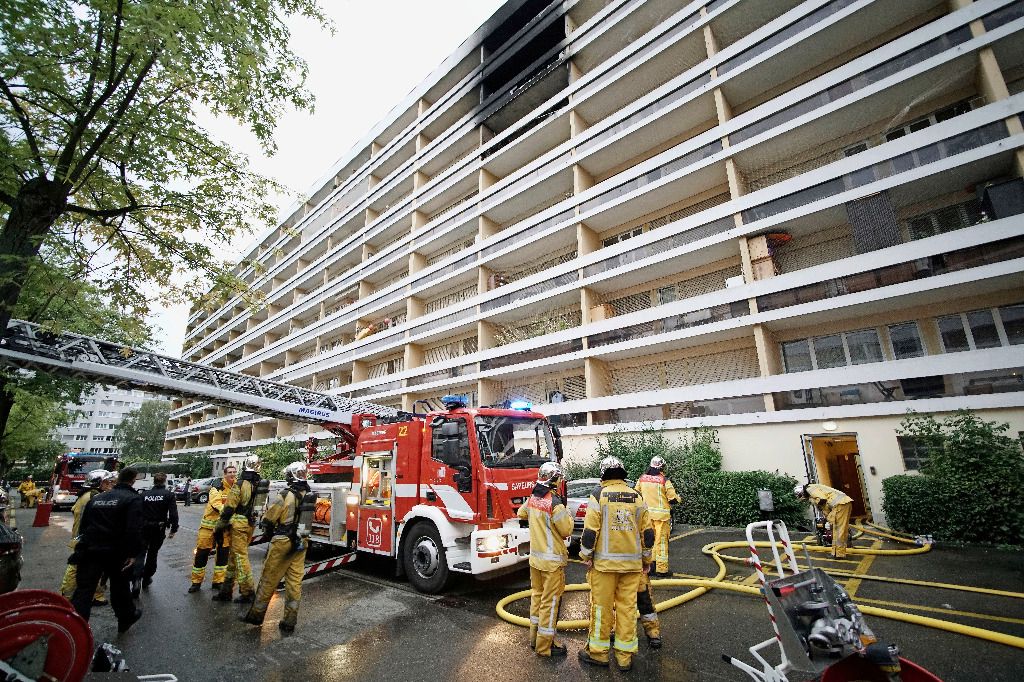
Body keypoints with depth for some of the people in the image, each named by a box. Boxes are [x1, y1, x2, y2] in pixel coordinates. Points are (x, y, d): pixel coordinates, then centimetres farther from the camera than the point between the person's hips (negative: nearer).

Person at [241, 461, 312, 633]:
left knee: (269, 579, 12)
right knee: (295, 581, 9)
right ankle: (289, 621, 15)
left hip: (283, 543, -5)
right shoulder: (309, 496, 1)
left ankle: (256, 614, 26)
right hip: (301, 543, 5)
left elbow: (269, 519, -8)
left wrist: (269, 534, 11)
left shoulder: (287, 495, -16)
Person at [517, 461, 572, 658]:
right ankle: (545, 646, 15)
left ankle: (534, 638, 34)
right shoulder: (555, 503, -25)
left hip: (535, 557, 8)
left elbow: (521, 513, 19)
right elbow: (567, 531, -15)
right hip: (552, 560, -8)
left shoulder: (532, 498, -1)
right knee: (550, 601, 5)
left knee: (537, 596, 20)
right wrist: (566, 513, 0)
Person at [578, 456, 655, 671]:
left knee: (601, 606, 8)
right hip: (632, 563, 4)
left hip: (604, 562, -3)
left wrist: (586, 556, 0)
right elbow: (647, 532, 7)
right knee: (628, 607, 12)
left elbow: (590, 530, -11)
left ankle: (598, 652, 21)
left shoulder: (598, 495, -9)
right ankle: (625, 656, 22)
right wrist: (646, 559, 18)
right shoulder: (637, 497, 3)